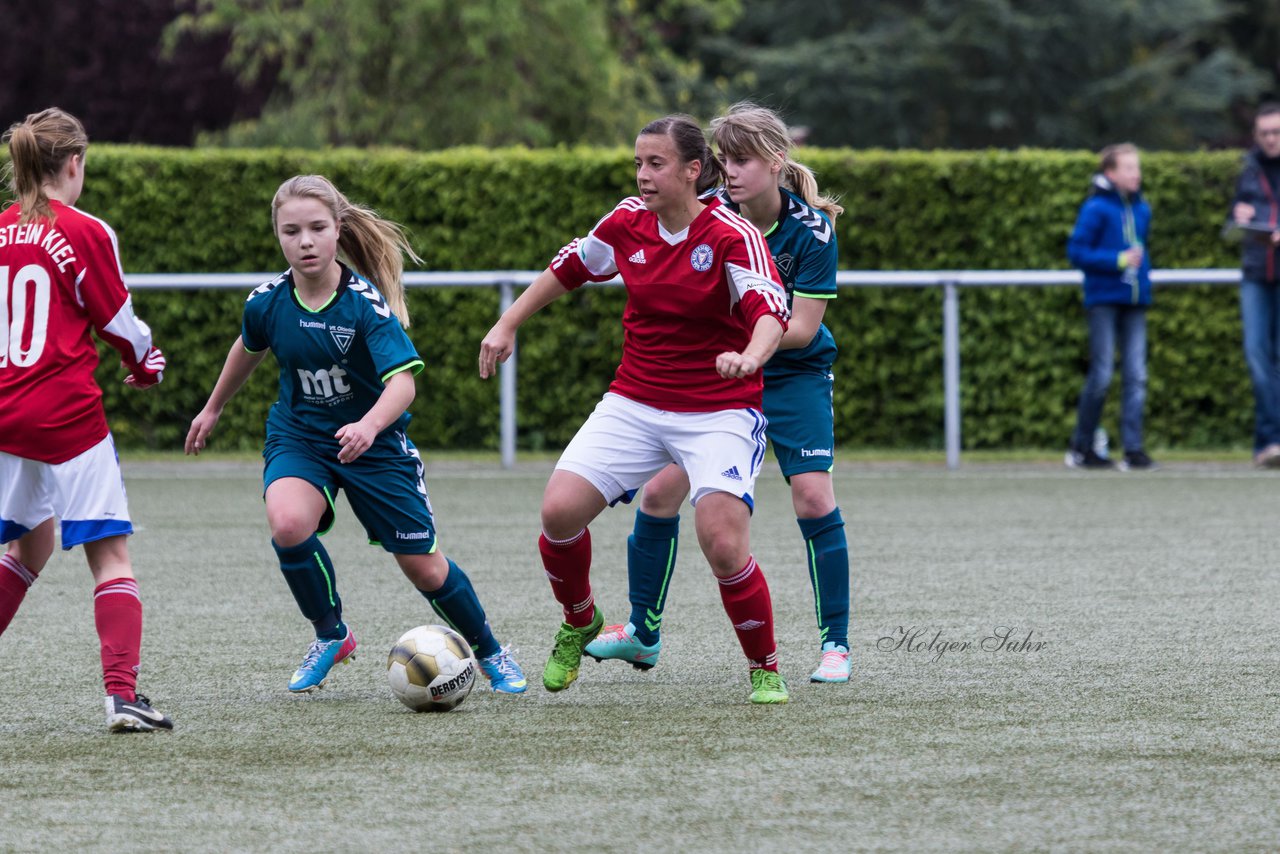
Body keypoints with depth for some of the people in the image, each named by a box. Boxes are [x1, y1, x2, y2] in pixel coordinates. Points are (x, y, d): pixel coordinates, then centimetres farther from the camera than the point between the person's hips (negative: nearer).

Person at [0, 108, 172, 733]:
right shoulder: (86, 233, -10)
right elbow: (118, 323, -4)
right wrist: (147, 364, 16)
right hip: (67, 416, -6)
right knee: (110, 555, -2)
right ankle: (122, 695, -12)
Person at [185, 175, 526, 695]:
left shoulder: (366, 303, -23)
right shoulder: (268, 302, -12)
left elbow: (403, 380, -34)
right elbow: (249, 349, 12)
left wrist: (369, 425, -53)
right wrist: (212, 409, 26)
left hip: (373, 443, -2)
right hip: (298, 435, 2)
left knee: (424, 568, 2)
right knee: (288, 525, -30)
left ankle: (490, 654, 32)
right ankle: (330, 637, -4)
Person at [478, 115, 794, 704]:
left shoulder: (732, 235, -16)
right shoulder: (628, 222, 0)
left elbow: (771, 310, -30)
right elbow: (568, 268, 18)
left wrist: (750, 356, -51)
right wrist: (507, 325, 19)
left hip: (719, 410, -5)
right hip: (634, 403, 5)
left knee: (723, 544, -21)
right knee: (560, 510, -12)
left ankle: (765, 671, 3)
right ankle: (579, 623, 17)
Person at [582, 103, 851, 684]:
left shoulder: (811, 228, -20)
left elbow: (801, 328, -20)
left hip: (794, 374, -3)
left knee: (813, 498, -16)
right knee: (660, 490, -2)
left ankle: (834, 643, -2)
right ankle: (643, 634, 16)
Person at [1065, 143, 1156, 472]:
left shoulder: (1142, 209, 11)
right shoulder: (1097, 208, -8)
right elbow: (1076, 251, -11)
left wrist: (1142, 266, 10)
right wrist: (1118, 260, -15)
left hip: (1134, 301, 6)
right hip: (1103, 300, -6)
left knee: (1136, 376, -1)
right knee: (1101, 376, -4)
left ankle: (1134, 450, 0)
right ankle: (1081, 448, 8)